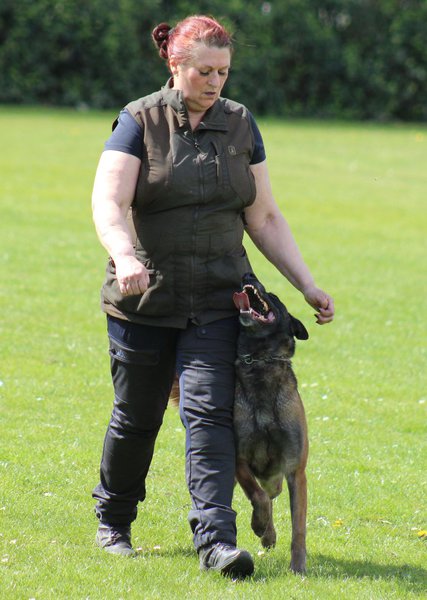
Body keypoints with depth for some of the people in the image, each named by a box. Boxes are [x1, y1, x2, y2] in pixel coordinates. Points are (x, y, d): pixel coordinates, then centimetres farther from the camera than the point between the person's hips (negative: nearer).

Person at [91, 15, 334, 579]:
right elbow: (108, 200, -17)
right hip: (145, 299, -2)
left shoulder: (240, 124, 8)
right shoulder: (140, 122, -5)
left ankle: (215, 538, -15)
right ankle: (113, 521, 30)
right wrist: (125, 256, -36)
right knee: (136, 418, 8)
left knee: (210, 413, -10)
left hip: (217, 300, 2)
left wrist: (307, 285, 6)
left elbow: (264, 217, 12)